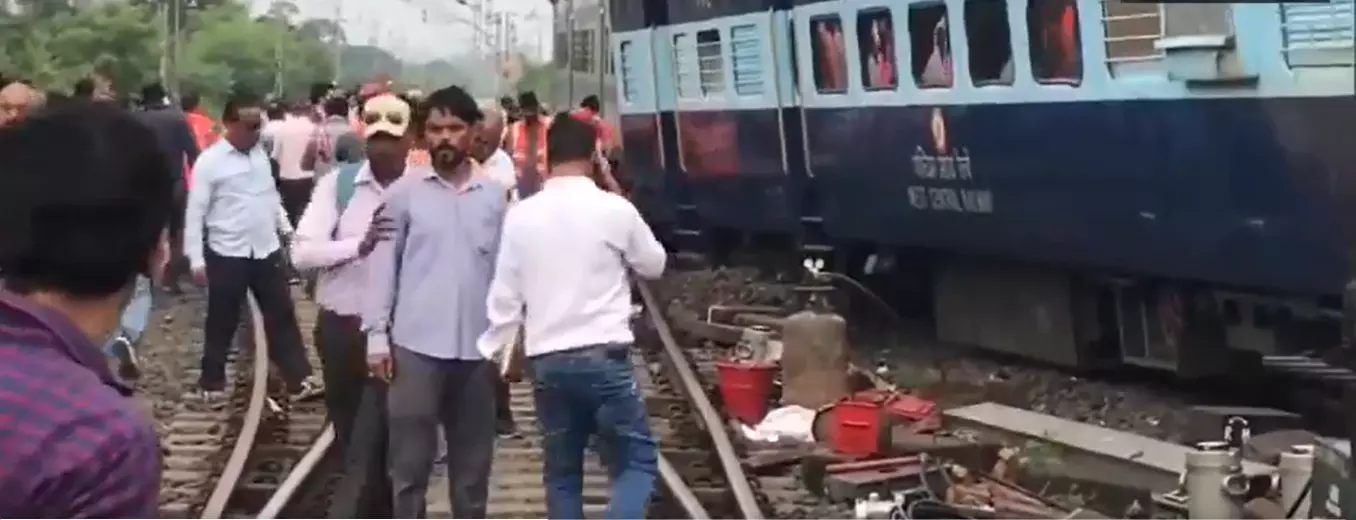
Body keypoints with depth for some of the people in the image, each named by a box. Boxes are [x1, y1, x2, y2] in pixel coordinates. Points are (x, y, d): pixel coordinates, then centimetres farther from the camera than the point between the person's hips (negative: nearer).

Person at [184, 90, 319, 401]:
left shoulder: (260, 154, 6)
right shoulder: (209, 161, -12)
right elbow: (195, 213, -11)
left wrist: (288, 229, 11)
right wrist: (196, 259, -14)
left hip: (267, 251, 5)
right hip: (227, 255, -5)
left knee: (282, 317, 7)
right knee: (221, 323, 8)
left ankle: (298, 381, 12)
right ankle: (212, 382, 24)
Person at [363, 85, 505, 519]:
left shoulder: (494, 195, 6)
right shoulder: (404, 193, 0)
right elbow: (382, 266, 1)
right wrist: (377, 335, -4)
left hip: (477, 346, 2)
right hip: (416, 344, -2)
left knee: (473, 459, 11)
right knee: (410, 460, 2)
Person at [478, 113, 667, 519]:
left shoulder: (521, 215, 1)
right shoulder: (614, 209, -6)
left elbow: (505, 292, 4)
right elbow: (654, 265, 10)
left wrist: (495, 349, 14)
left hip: (546, 359, 3)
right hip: (604, 355, -3)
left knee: (561, 470, 13)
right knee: (636, 461, 4)